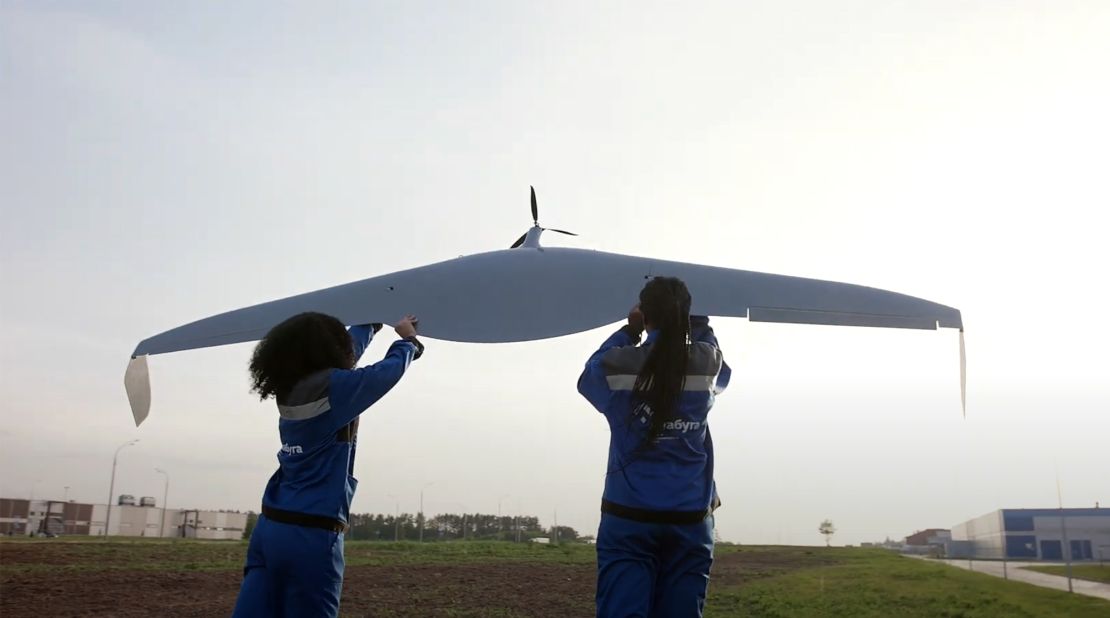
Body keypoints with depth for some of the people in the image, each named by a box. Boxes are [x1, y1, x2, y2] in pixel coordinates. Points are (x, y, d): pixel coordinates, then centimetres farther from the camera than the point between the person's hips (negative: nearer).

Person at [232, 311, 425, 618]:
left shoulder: (289, 388, 9)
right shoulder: (333, 386, -13)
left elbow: (347, 349, 25)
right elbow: (390, 369, 2)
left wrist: (375, 321, 40)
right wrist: (408, 340, 23)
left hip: (269, 527, 7)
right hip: (311, 535, -7)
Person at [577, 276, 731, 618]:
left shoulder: (619, 366, -8)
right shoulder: (707, 363, -2)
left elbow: (588, 377, 16)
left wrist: (627, 331, 20)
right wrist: (698, 322, 31)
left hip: (628, 517, -2)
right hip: (690, 519, 2)